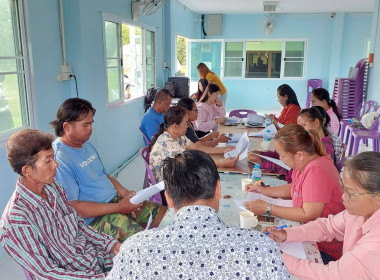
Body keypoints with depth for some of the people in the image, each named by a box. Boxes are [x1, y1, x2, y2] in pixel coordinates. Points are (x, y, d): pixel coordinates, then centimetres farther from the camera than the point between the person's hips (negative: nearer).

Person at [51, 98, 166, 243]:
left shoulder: (86, 145, 13)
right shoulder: (59, 159, -19)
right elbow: (73, 207, -21)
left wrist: (124, 193, 2)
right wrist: (118, 207, -19)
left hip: (115, 200, 10)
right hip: (93, 218, -9)